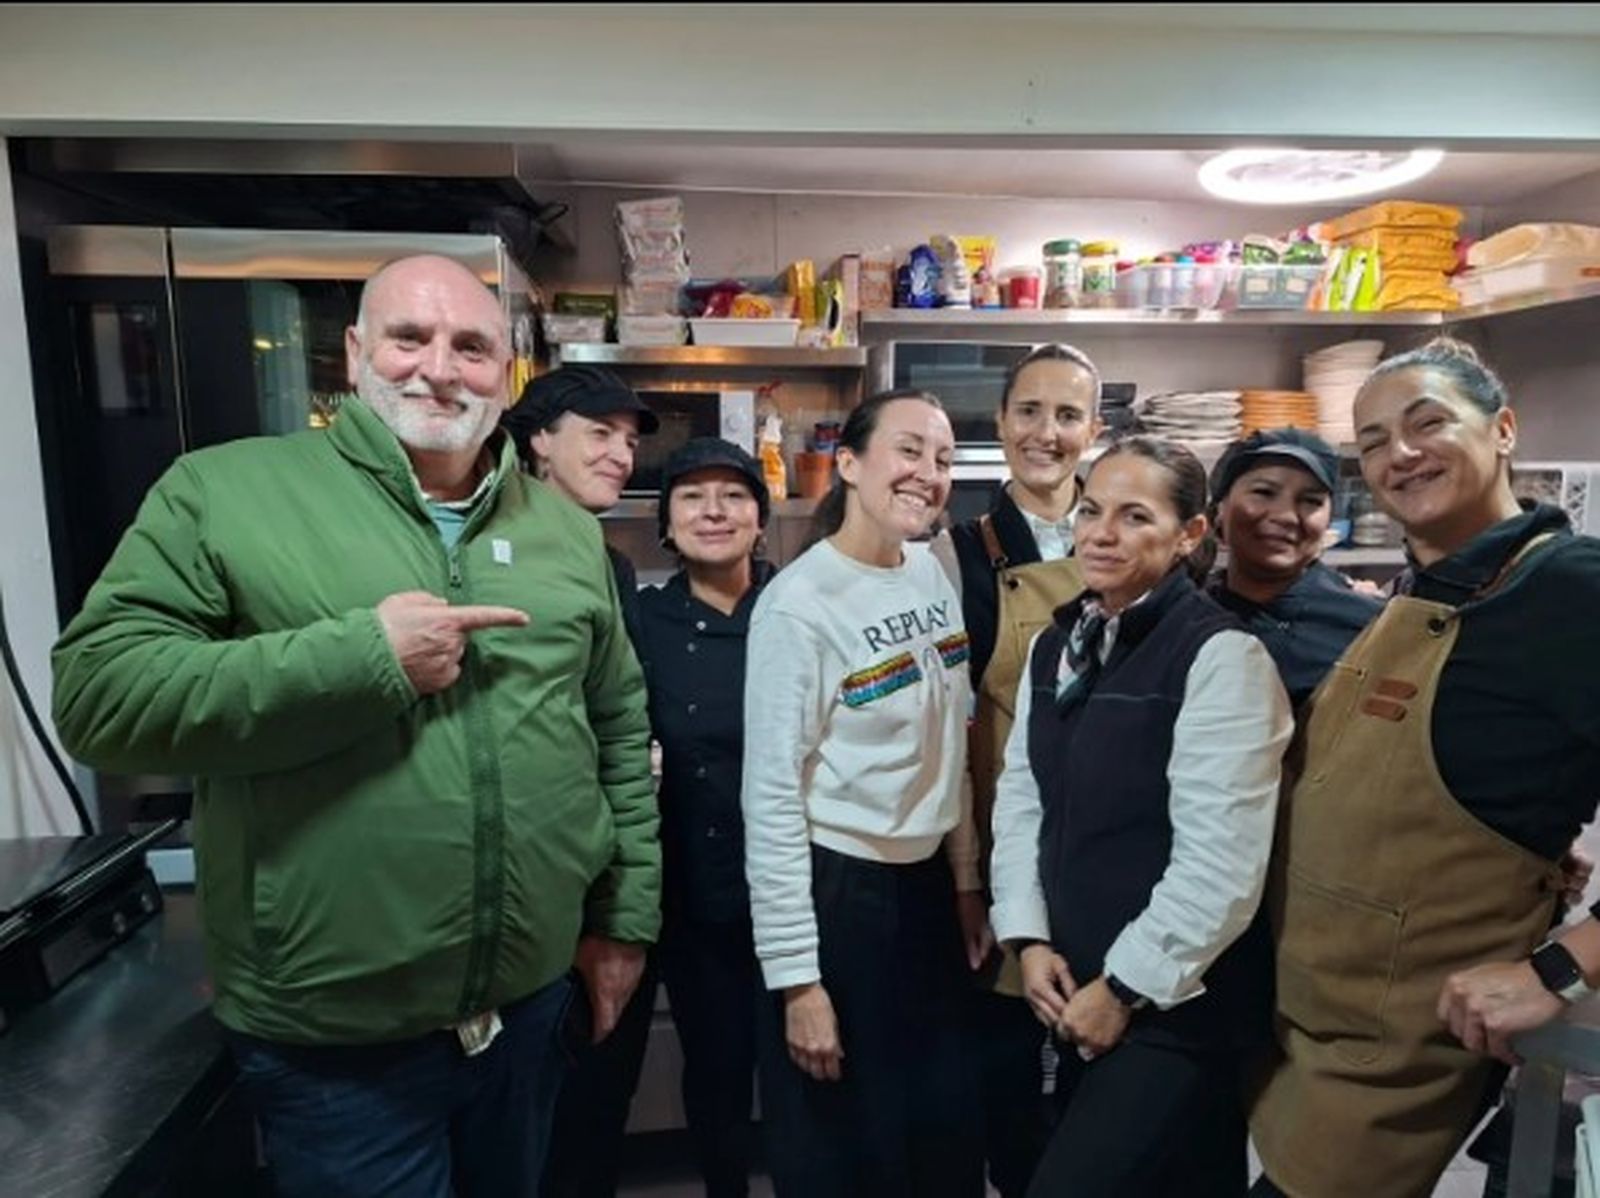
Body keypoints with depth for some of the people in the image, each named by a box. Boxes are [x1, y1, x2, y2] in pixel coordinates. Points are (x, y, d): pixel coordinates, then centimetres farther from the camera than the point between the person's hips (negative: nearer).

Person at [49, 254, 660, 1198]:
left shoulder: (567, 530, 4)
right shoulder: (223, 492, -7)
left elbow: (621, 730, 8)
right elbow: (99, 692, -15)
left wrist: (628, 915, 8)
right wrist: (364, 655, -23)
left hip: (536, 998, 4)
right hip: (332, 1036, -3)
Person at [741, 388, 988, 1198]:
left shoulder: (933, 573, 2)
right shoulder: (800, 602, -18)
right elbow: (771, 798, -17)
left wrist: (966, 879, 12)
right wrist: (796, 977, -16)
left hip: (928, 887, 7)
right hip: (836, 892, -6)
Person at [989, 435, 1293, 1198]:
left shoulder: (1221, 656, -16)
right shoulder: (1053, 647, 6)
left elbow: (1221, 863, -19)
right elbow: (1019, 796, 7)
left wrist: (1125, 987, -14)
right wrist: (1028, 938, -2)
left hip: (1174, 1001, -6)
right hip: (1075, 987, 7)